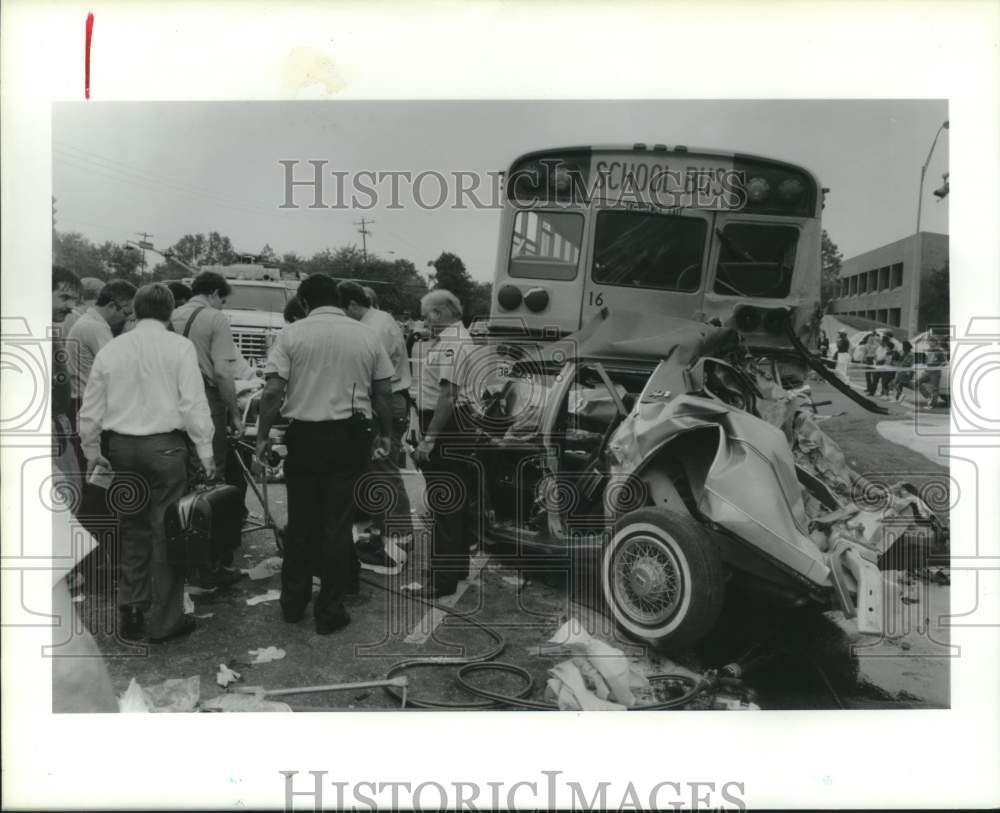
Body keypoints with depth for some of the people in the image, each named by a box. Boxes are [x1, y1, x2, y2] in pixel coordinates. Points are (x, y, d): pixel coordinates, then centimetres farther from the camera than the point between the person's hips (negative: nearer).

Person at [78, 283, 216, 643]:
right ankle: (165, 620, 10)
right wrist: (205, 451, -4)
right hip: (164, 445, -4)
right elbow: (193, 404, -11)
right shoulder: (179, 347, -6)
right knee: (166, 530, 3)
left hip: (121, 447, 4)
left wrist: (92, 451, 22)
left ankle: (130, 611, 23)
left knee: (133, 528, 17)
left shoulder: (110, 349, 6)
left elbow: (90, 410, 10)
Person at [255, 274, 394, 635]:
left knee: (300, 522, 13)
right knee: (338, 524, 6)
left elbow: (273, 392, -9)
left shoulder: (292, 334, -2)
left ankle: (293, 604, 25)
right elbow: (384, 393, 6)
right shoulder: (367, 336, 4)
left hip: (304, 436, 0)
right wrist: (386, 434, 17)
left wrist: (263, 436, 0)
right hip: (350, 438, 1)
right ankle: (330, 612, 12)